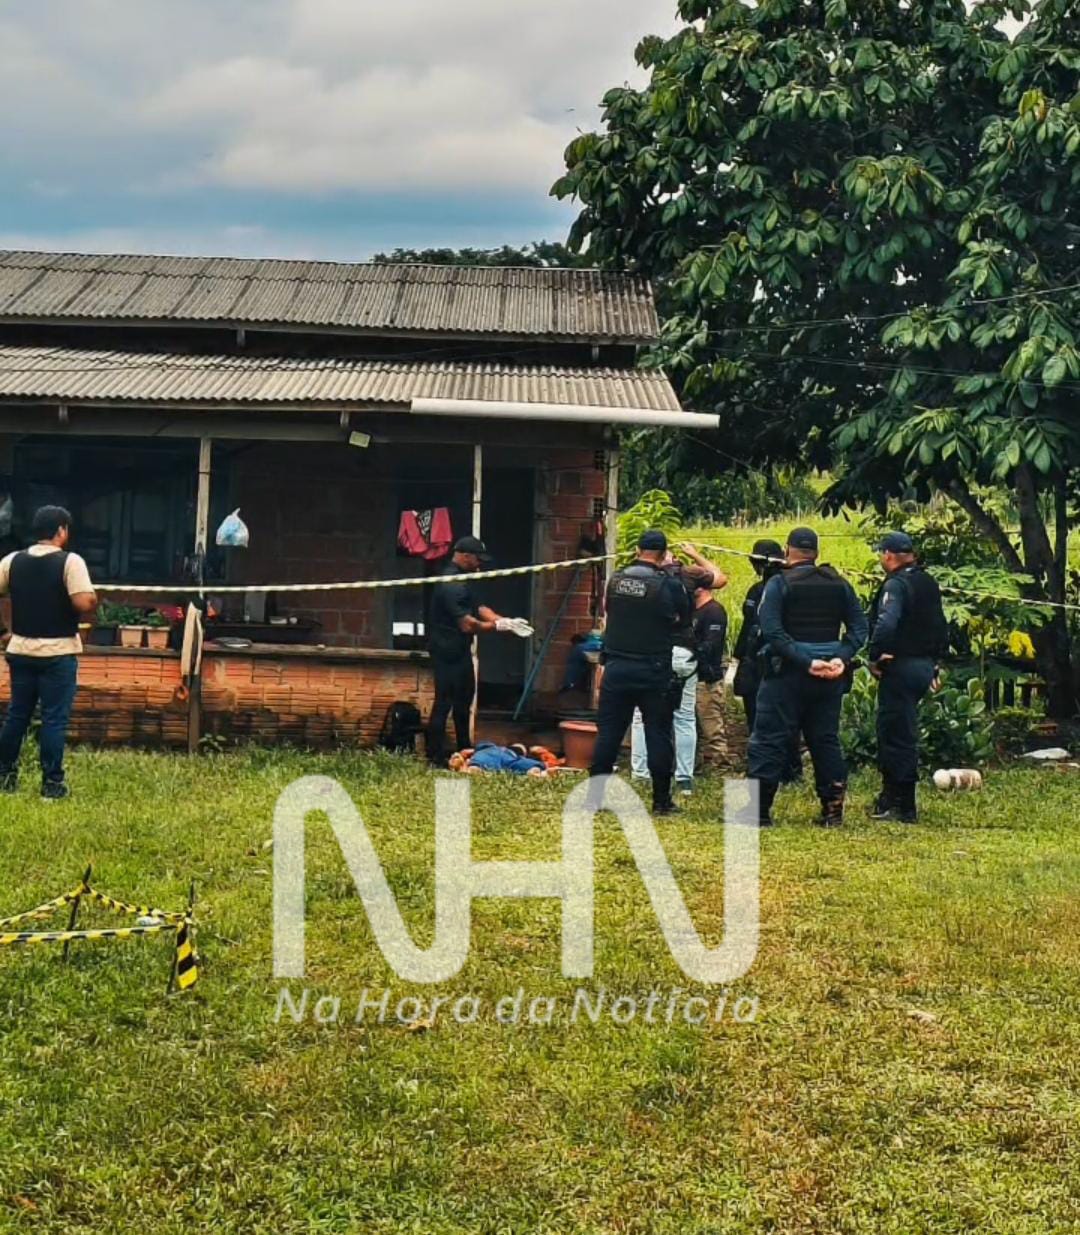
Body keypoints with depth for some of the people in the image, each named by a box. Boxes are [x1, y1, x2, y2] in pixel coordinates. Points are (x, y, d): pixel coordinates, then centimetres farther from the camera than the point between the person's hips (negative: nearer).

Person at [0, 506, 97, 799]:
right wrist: (94, 601, -1)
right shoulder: (70, 561, -13)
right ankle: (52, 784, 4)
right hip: (58, 652, -5)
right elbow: (85, 604, -23)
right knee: (54, 718, 1)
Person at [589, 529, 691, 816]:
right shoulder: (669, 584, -10)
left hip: (617, 668, 3)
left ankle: (595, 795, 10)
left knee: (608, 731, 8)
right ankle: (662, 800, 8)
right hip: (654, 671, -3)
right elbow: (683, 618, 4)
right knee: (658, 734, 4)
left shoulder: (616, 579, 1)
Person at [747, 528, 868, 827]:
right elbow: (859, 628, 1)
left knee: (770, 740, 1)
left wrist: (805, 661, -20)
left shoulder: (779, 584, -6)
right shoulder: (839, 584, 7)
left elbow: (771, 631, -18)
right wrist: (841, 658, -9)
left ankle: (759, 810, -1)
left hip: (788, 672, -4)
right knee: (826, 740, 13)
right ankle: (832, 808, 13)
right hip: (829, 676, 4)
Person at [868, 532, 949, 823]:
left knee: (896, 735, -3)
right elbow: (941, 627, 19)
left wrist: (875, 657, -18)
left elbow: (885, 624, -29)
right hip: (924, 666, 9)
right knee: (904, 731, 18)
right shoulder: (928, 583, 14)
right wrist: (935, 661, 22)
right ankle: (892, 796, 25)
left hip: (900, 667, -9)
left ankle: (903, 806, 0)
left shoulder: (896, 584, -14)